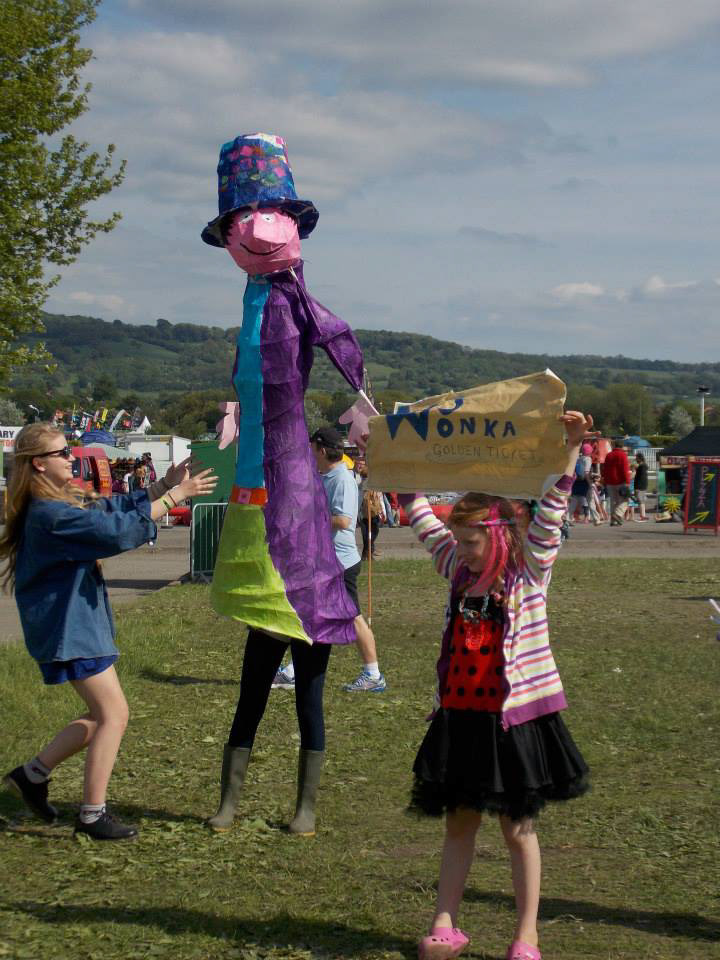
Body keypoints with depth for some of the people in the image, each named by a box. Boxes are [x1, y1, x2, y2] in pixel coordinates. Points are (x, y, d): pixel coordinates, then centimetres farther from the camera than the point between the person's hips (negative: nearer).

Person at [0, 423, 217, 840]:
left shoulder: (62, 504, 10)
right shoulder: (50, 515, -22)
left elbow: (113, 508, 15)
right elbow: (120, 529, -27)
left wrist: (163, 486, 2)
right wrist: (175, 495, -20)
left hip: (77, 622, 10)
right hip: (69, 628, -10)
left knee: (103, 714, 15)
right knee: (114, 713, -7)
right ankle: (92, 814, -1)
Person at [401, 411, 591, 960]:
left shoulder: (530, 573, -7)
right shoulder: (461, 573, 7)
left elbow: (550, 517, -17)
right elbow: (424, 521, 16)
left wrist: (570, 450, -26)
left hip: (514, 718, -5)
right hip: (460, 716, 5)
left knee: (518, 827, 4)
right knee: (459, 821, 11)